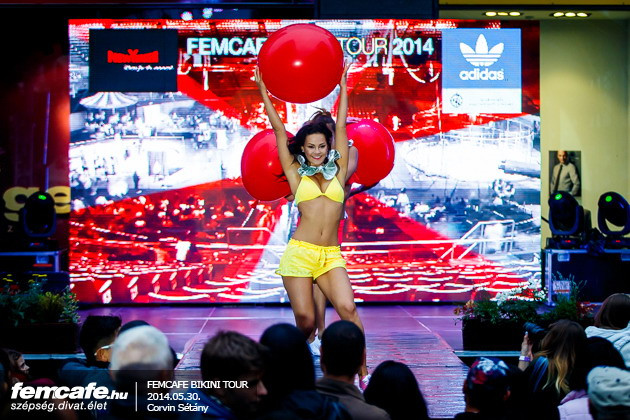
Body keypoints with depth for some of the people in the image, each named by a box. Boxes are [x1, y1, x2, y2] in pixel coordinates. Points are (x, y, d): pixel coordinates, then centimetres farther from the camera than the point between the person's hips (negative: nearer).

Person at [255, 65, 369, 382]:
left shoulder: (338, 172, 13)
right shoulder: (296, 174, 10)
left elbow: (340, 126, 19)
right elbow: (279, 130, 13)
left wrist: (342, 85, 25)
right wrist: (263, 90, 17)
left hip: (331, 256, 1)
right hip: (299, 252, -1)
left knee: (347, 309, -16)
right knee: (305, 319, -6)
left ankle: (363, 374, -12)